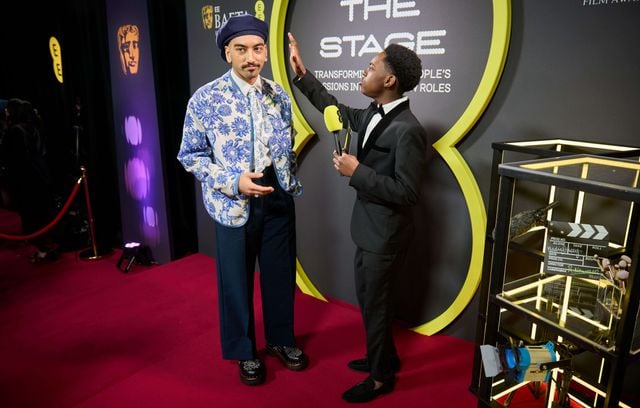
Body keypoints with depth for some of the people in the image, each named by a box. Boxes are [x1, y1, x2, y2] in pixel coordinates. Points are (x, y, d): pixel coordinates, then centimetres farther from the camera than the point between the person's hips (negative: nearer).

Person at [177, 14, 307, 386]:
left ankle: (282, 339, 39)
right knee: (236, 279, 11)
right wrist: (233, 182, -19)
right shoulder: (205, 99, -10)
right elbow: (191, 156, -7)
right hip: (234, 203, -3)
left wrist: (292, 184, 6)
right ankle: (244, 351, 34)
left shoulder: (279, 95, 2)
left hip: (278, 199, 4)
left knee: (281, 272, 15)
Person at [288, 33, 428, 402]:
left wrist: (357, 172, -22)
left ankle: (381, 377, 30)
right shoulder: (374, 114, 3)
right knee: (369, 297, 22)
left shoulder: (408, 130, -24)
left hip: (385, 234, -9)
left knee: (376, 303, 8)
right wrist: (302, 74, 17)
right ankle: (385, 356, 44)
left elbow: (407, 193, -25)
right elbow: (337, 110, 20)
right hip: (369, 229, 9)